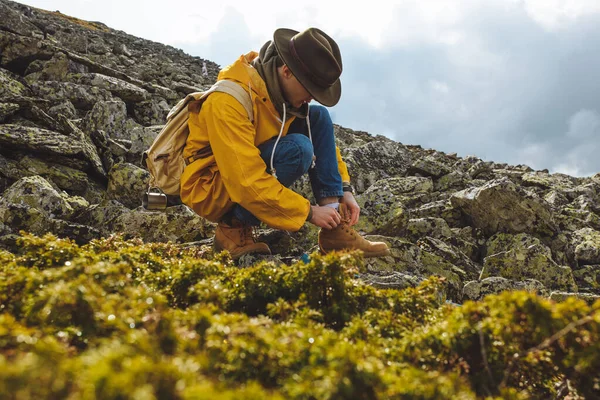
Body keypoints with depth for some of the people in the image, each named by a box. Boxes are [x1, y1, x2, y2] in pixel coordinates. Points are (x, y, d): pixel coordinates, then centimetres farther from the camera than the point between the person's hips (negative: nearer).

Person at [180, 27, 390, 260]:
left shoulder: (285, 89, -4)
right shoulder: (229, 100, -29)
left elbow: (322, 140, 8)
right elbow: (248, 183, -32)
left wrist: (344, 190, -4)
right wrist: (309, 212, -25)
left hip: (250, 173, 8)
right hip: (210, 191, -8)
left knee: (318, 118, -6)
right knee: (298, 149, -30)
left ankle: (334, 229, -11)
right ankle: (234, 229, -13)